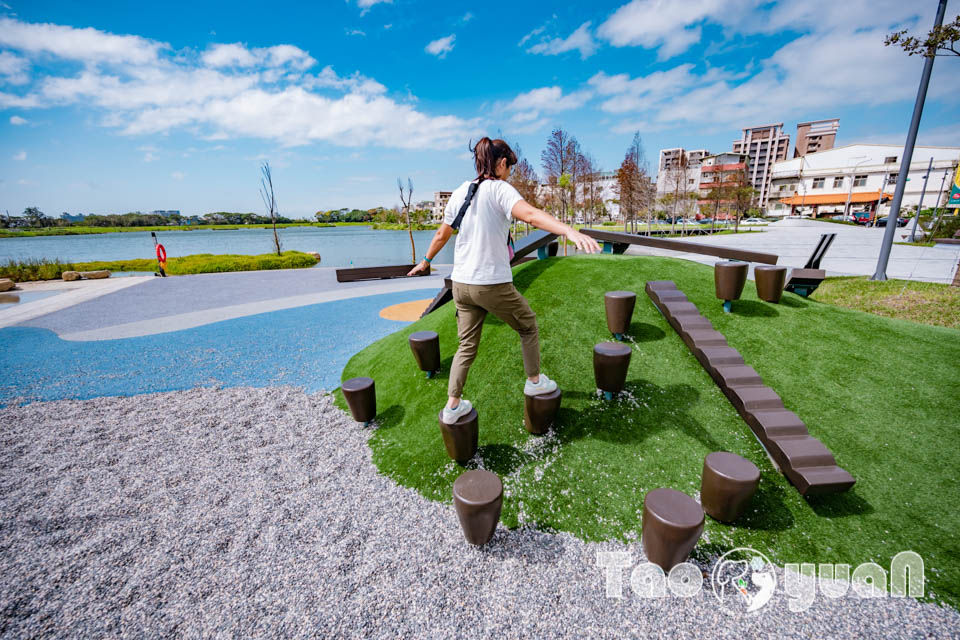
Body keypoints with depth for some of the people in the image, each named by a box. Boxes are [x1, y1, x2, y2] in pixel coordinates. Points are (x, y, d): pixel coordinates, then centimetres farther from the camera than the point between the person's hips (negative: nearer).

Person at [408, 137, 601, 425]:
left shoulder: (459, 193, 11)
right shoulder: (500, 189, -8)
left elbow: (442, 234, 20)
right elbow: (530, 214, -29)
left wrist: (426, 261, 35)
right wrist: (570, 231, -42)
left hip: (461, 283, 6)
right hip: (492, 284, -6)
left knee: (467, 345, 17)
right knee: (528, 325, 19)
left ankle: (452, 405, 21)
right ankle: (534, 381, 33)